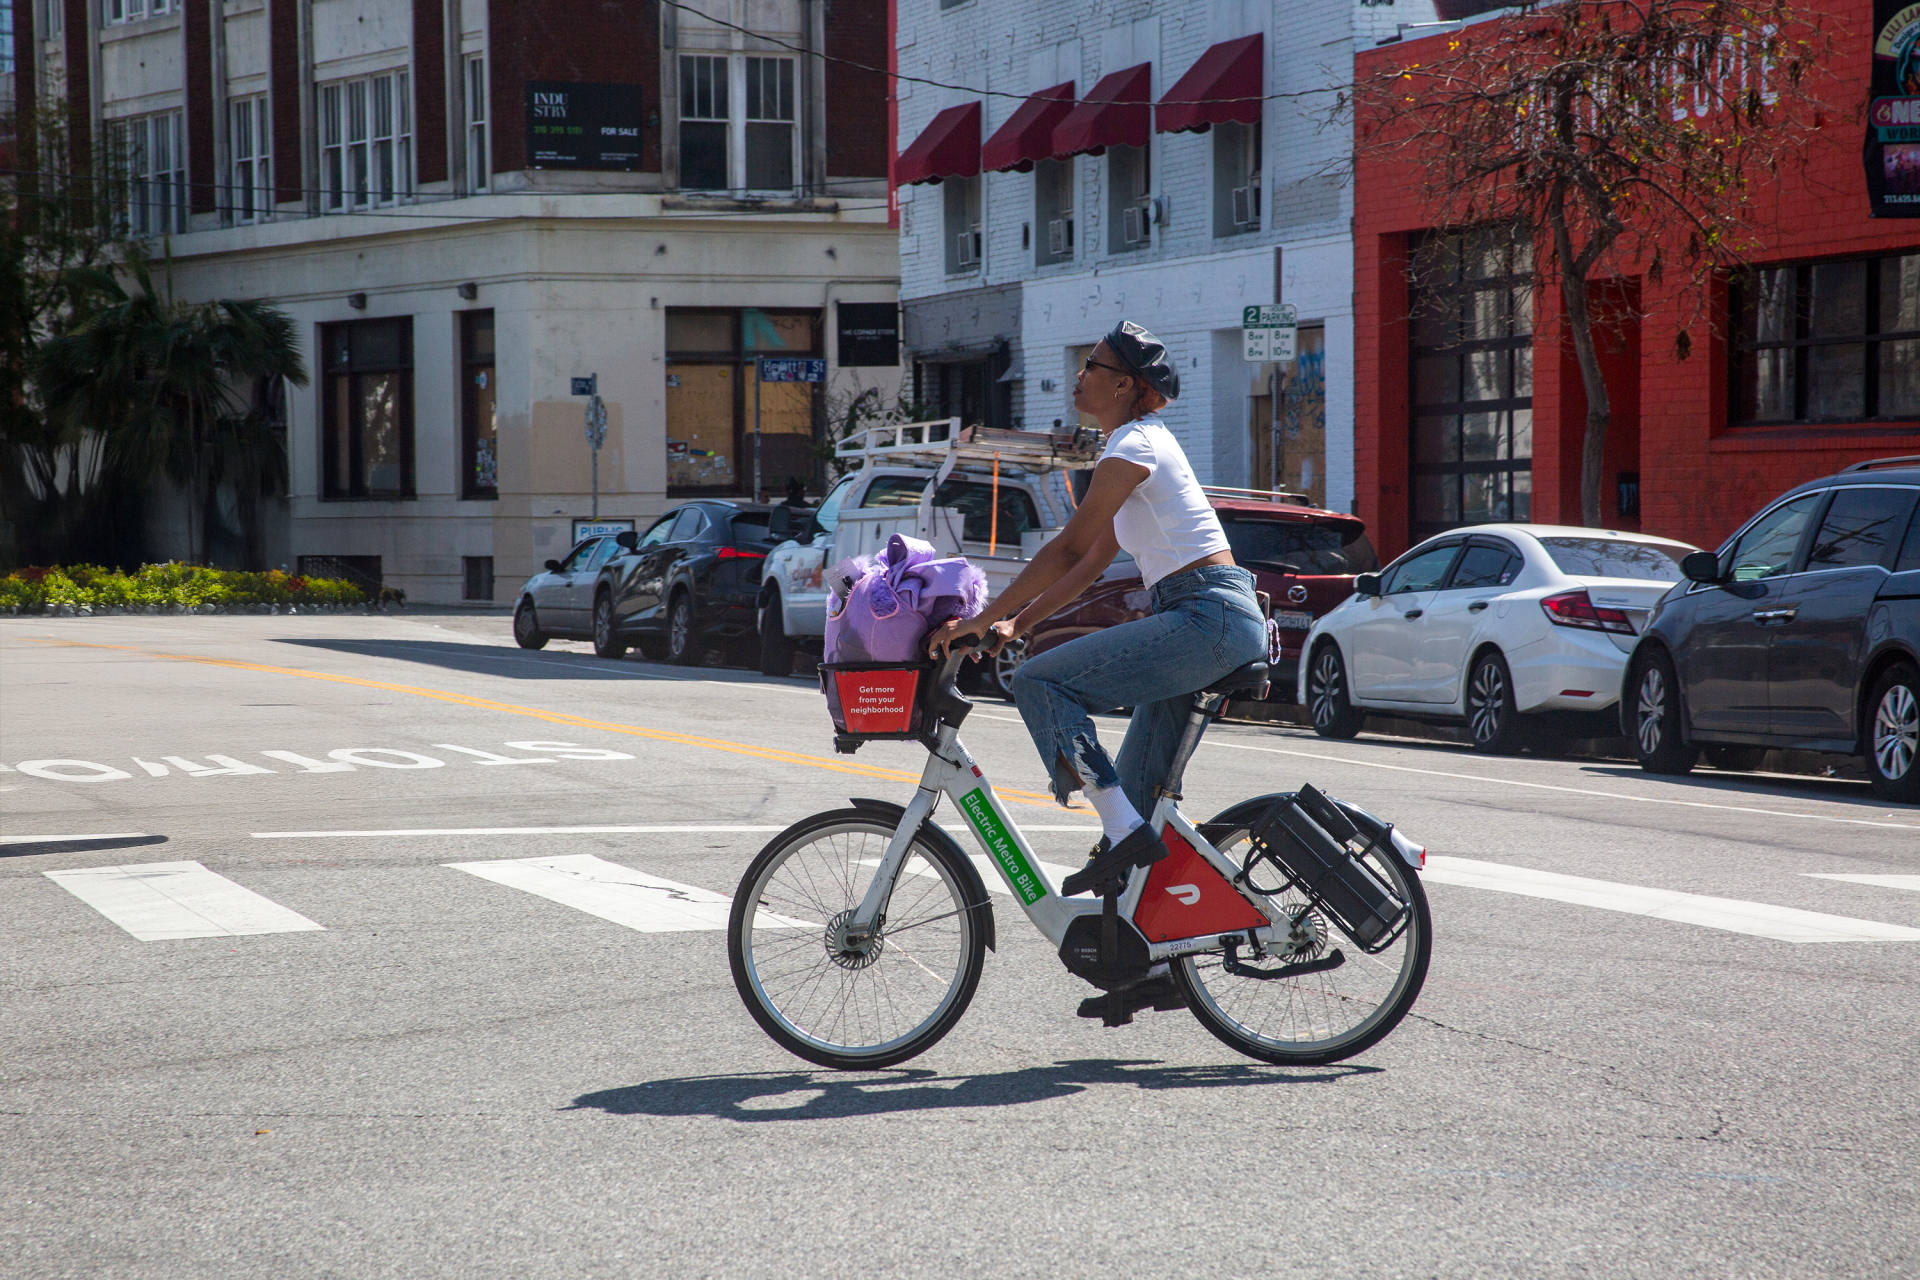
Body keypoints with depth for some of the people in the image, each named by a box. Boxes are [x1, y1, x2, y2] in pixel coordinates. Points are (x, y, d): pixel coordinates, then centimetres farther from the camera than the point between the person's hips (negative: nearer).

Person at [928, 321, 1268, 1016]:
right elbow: (1091, 561, 21)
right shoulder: (1138, 447, 21)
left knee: (1041, 682, -17)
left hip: (1207, 618, -10)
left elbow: (1067, 549, -13)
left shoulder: (1134, 445, -9)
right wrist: (1016, 622, 13)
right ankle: (1154, 964, 13)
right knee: (1139, 796, 10)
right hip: (1212, 624, 10)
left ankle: (1125, 833, -17)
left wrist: (980, 620, -11)